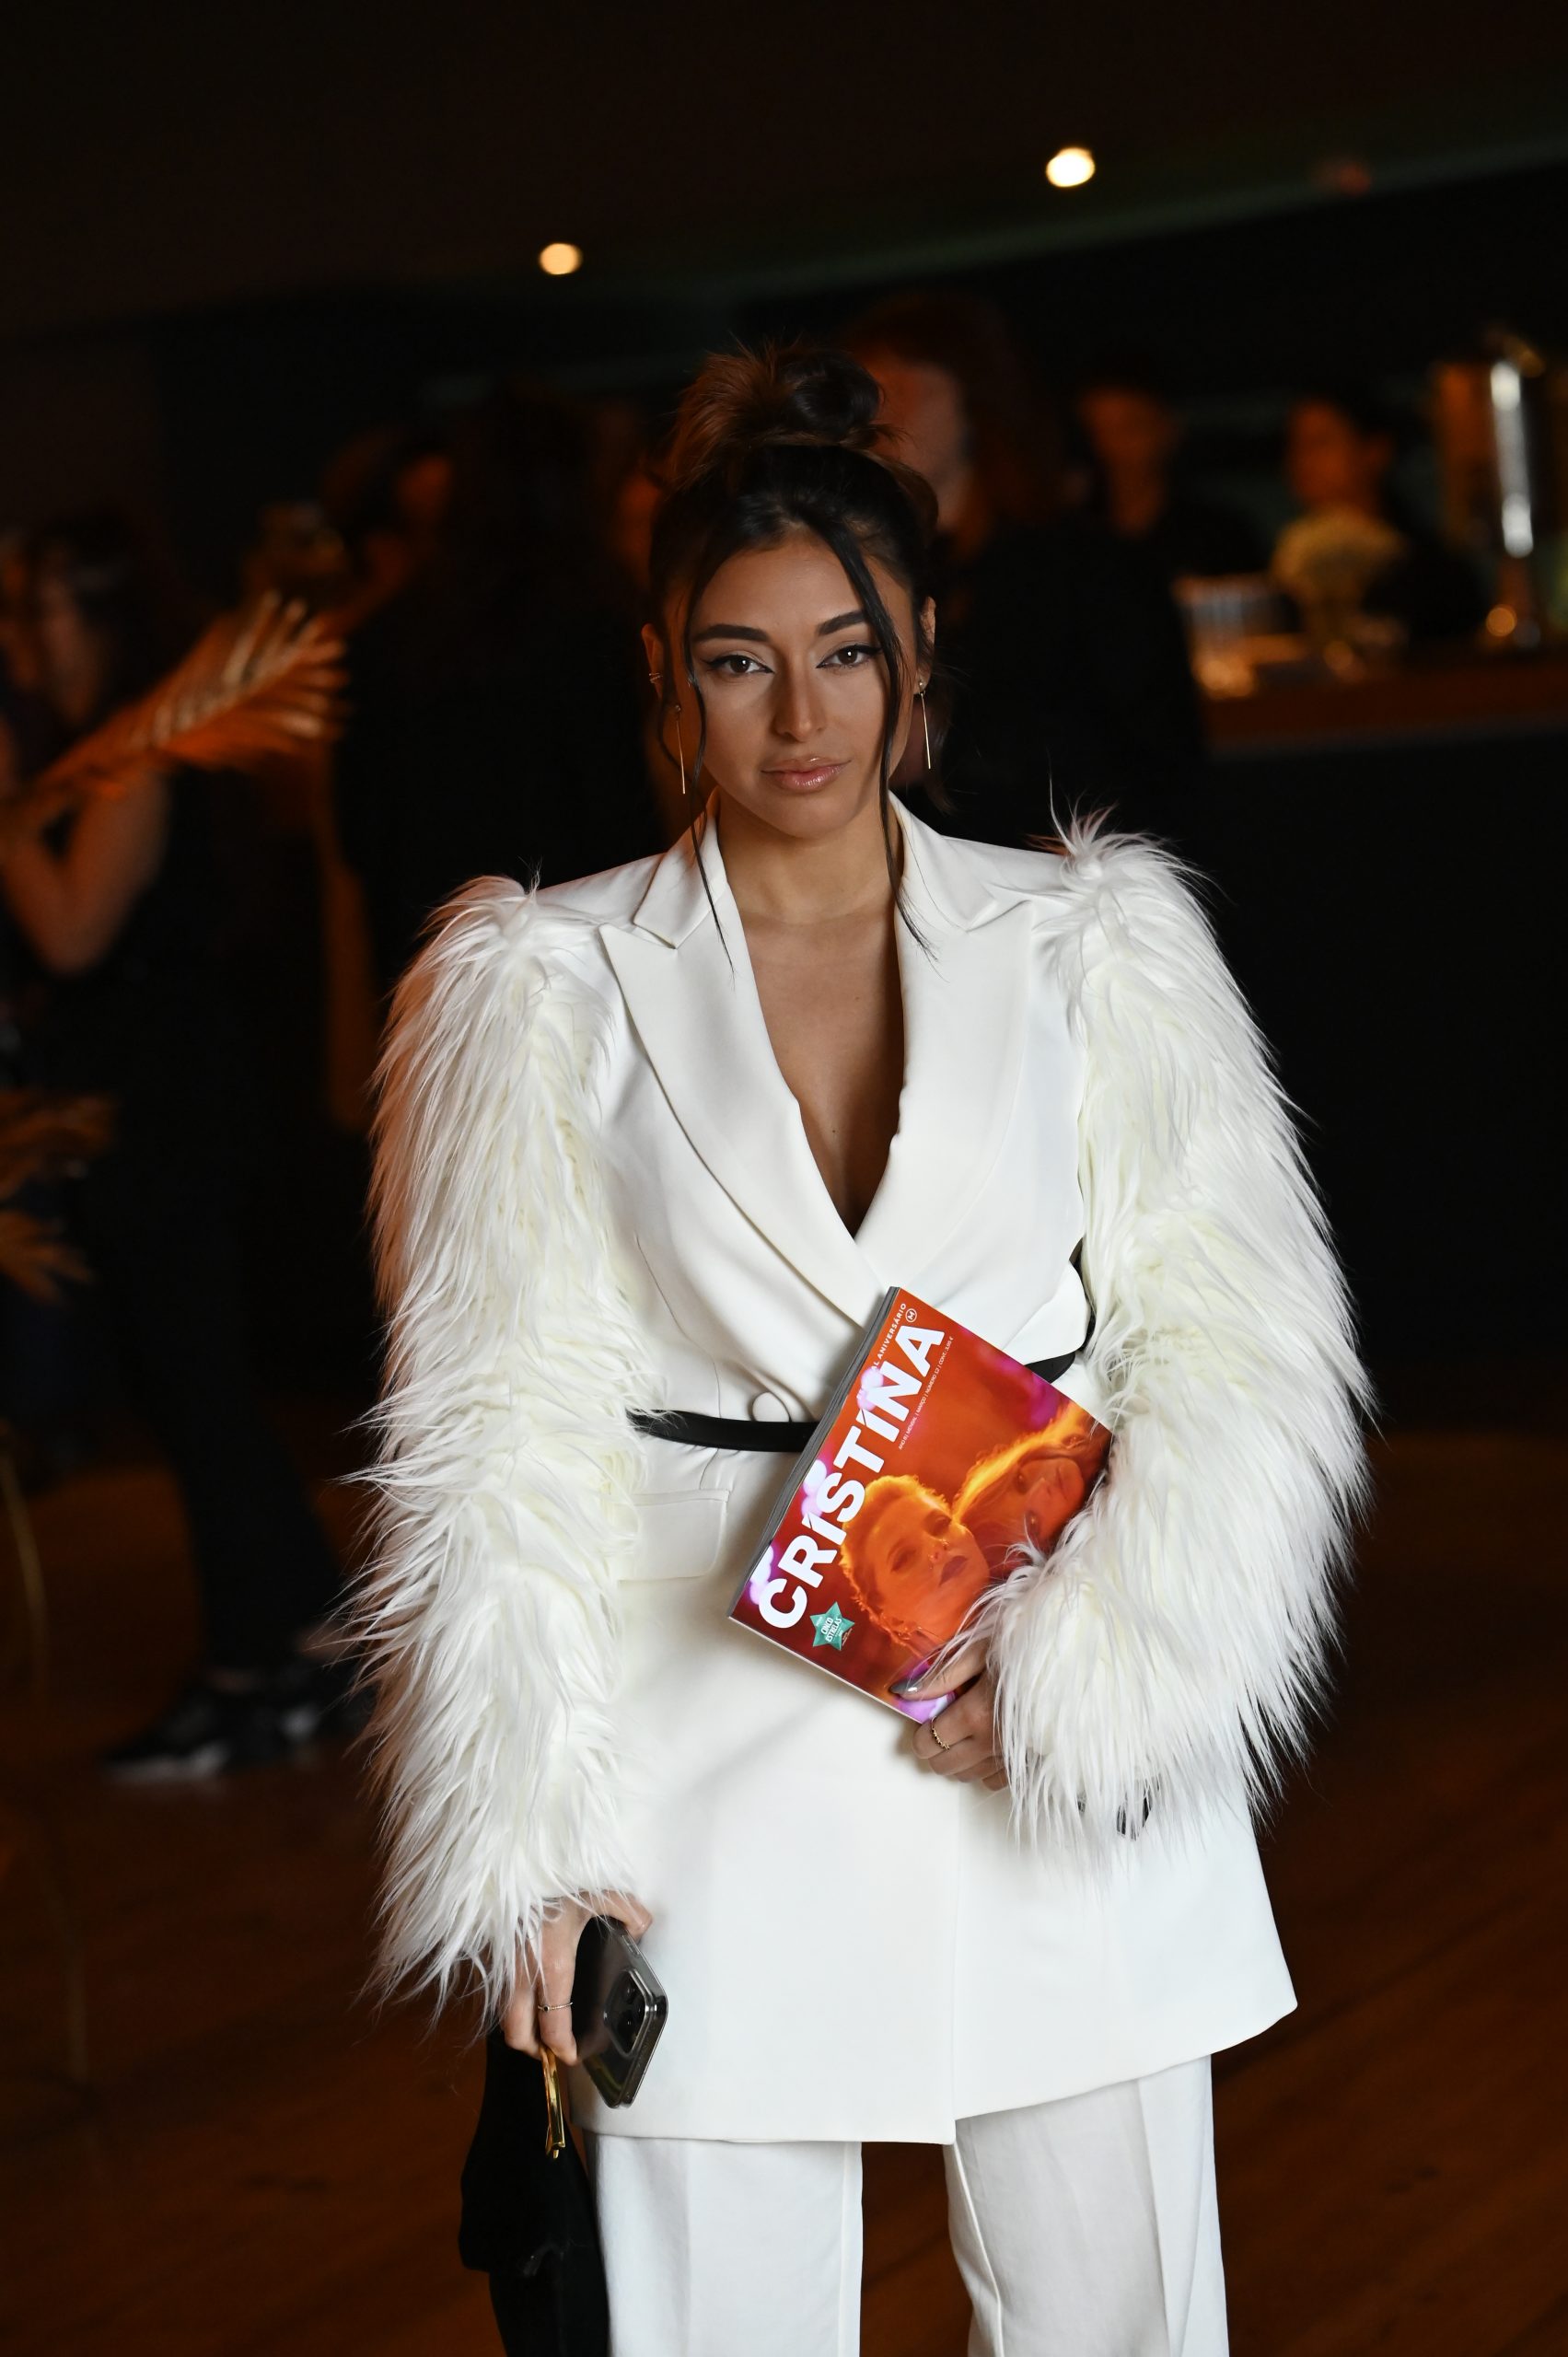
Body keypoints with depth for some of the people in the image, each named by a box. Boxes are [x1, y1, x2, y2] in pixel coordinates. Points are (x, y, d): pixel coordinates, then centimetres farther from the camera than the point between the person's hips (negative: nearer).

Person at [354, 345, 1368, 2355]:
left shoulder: (1089, 950, 6)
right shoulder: (549, 991, 4)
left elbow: (1240, 1352, 2)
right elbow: (497, 1446, 2)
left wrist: (1082, 1686, -11)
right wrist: (530, 1856, -4)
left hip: (1079, 1789, 1)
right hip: (716, 1791, -1)